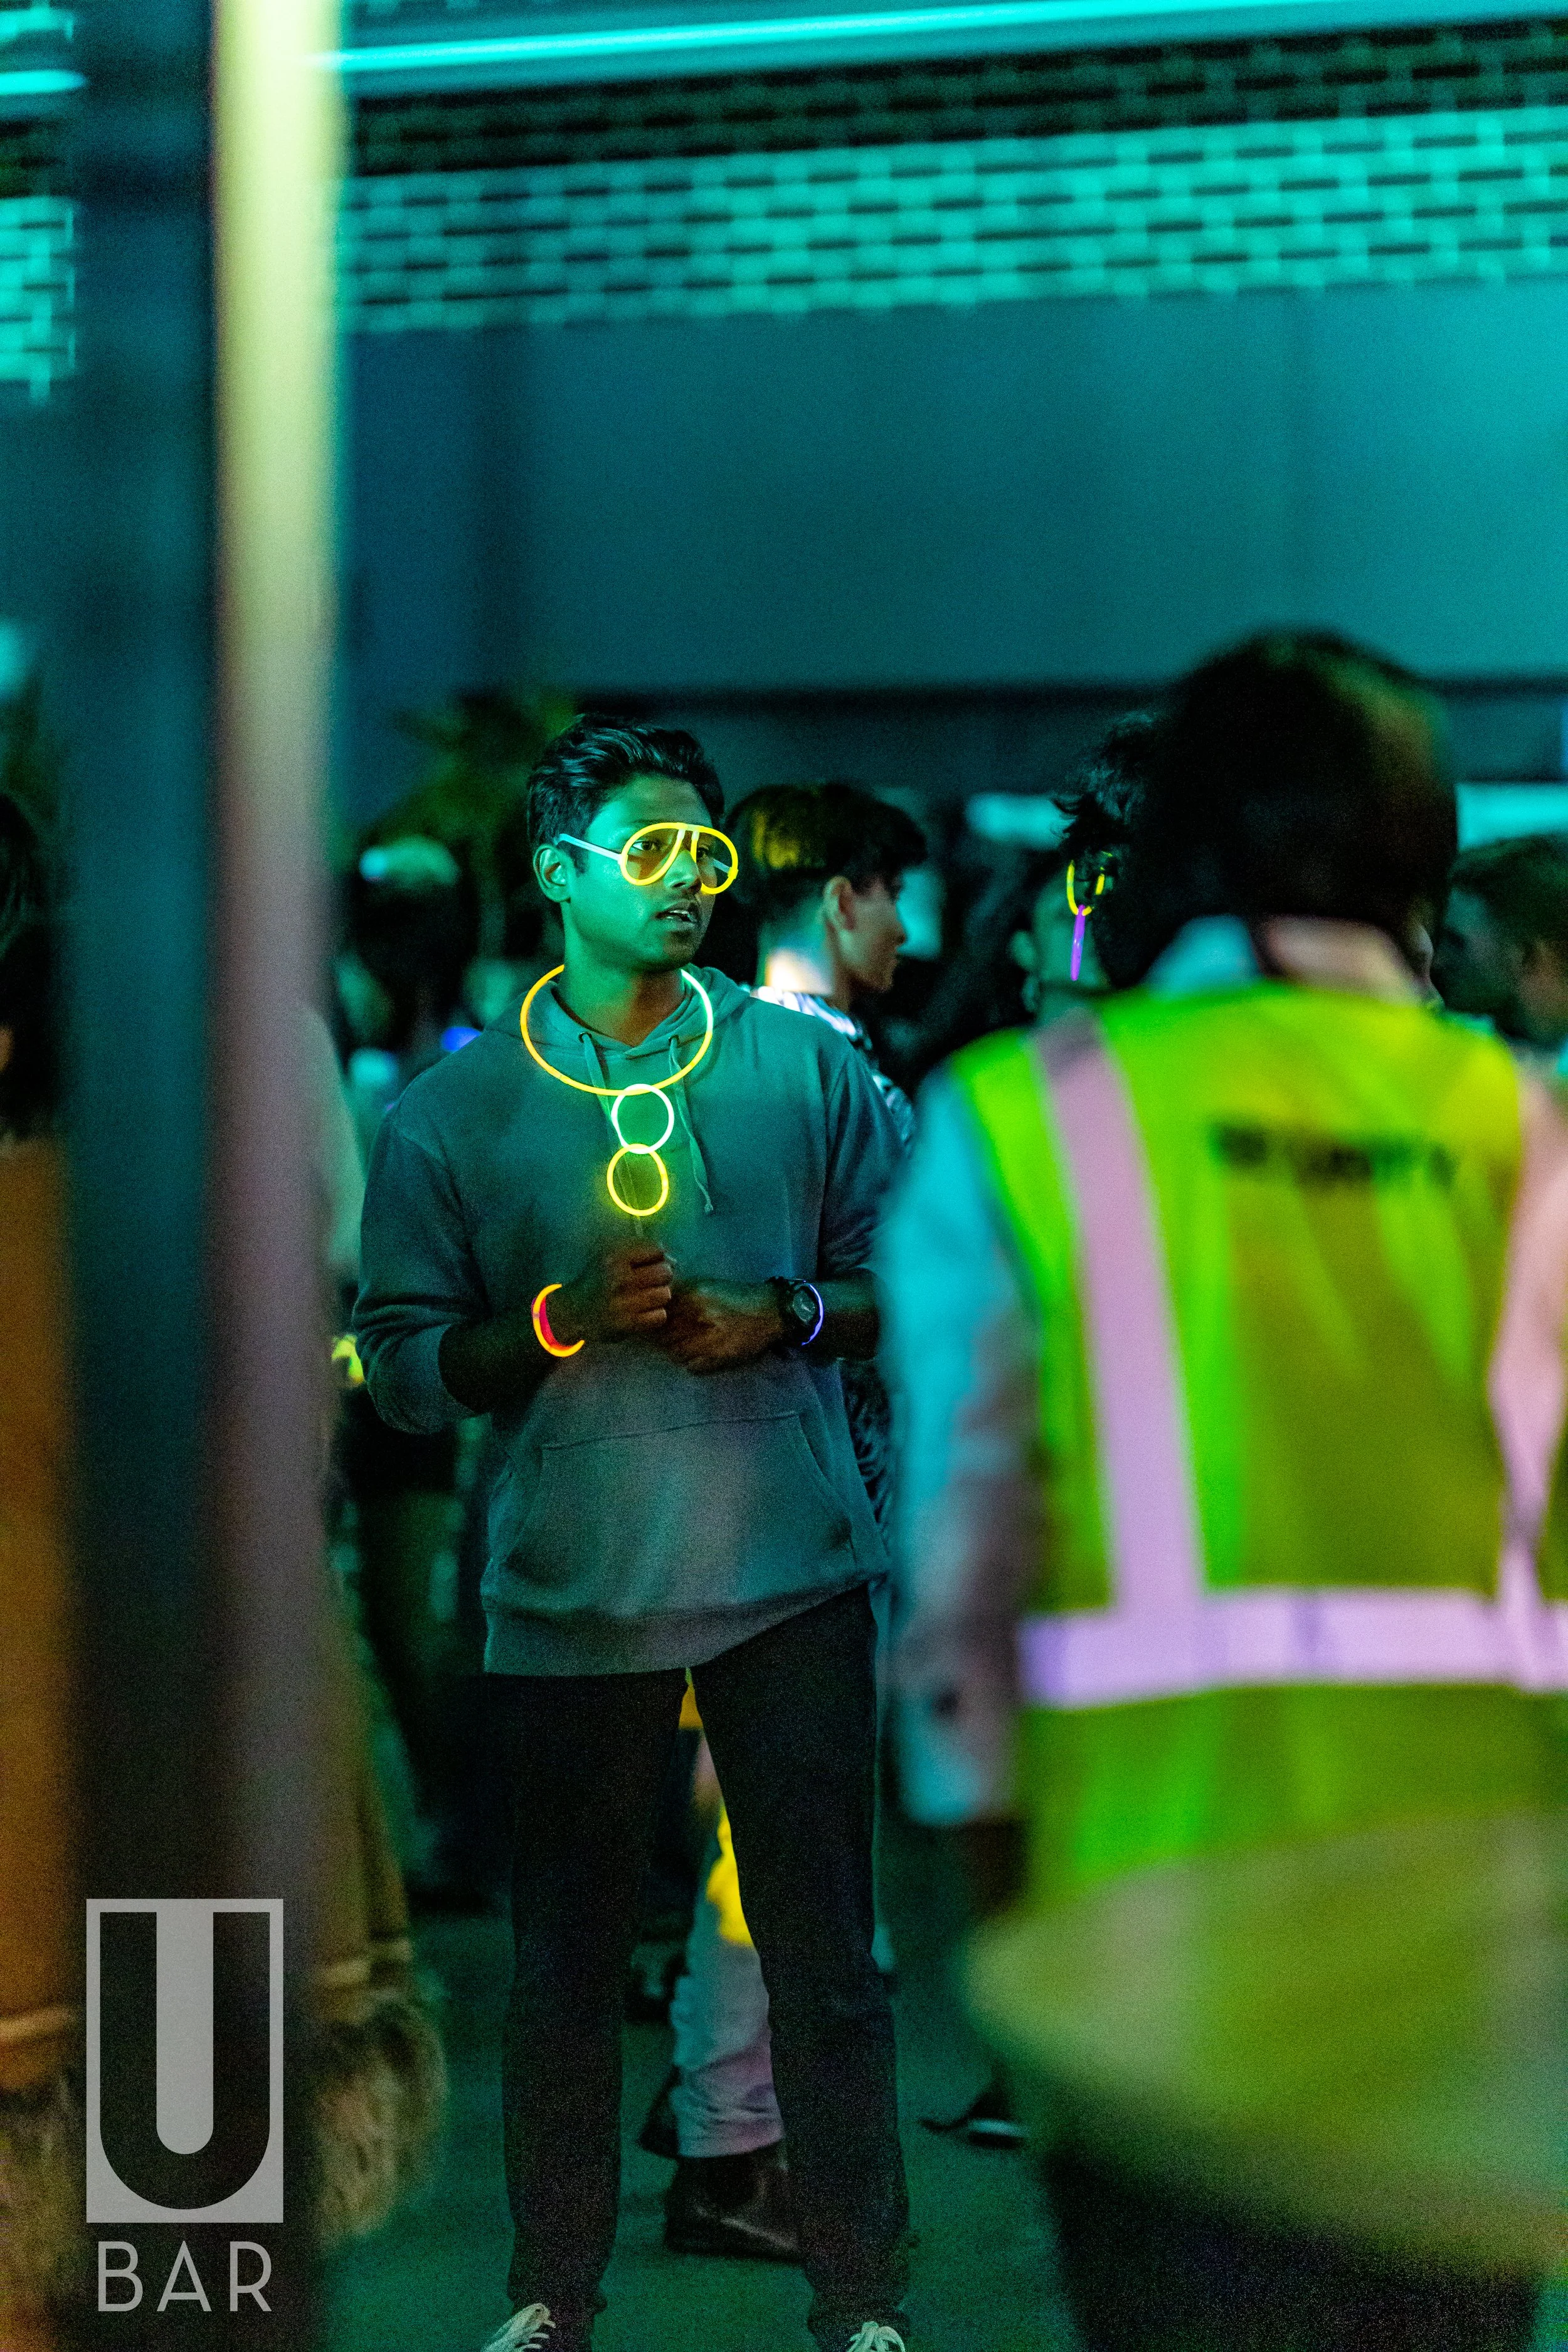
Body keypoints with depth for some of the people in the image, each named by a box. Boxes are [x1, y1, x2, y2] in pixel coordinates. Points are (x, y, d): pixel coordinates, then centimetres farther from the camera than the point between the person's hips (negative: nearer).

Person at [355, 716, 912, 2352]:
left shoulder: (803, 1067, 6)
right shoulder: (455, 1111, 3)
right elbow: (405, 1368, 2)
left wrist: (792, 1318, -9)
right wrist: (565, 1317, -14)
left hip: (791, 1570, 0)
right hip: (572, 1587, 0)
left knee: (825, 1954, 3)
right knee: (566, 1955, 7)